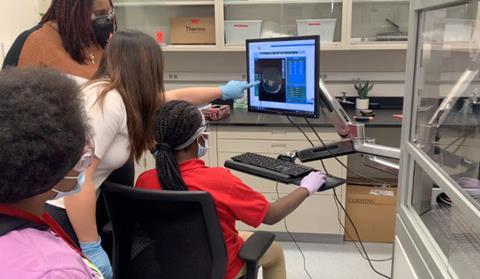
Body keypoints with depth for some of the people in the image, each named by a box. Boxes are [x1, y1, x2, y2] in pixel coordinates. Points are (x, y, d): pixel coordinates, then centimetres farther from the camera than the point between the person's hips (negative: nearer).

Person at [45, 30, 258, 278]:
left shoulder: (122, 94, 8)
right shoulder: (109, 101, -22)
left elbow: (176, 97, 22)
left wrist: (223, 92, 33)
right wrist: (91, 248, -21)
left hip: (63, 209, 9)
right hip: (54, 214, -9)